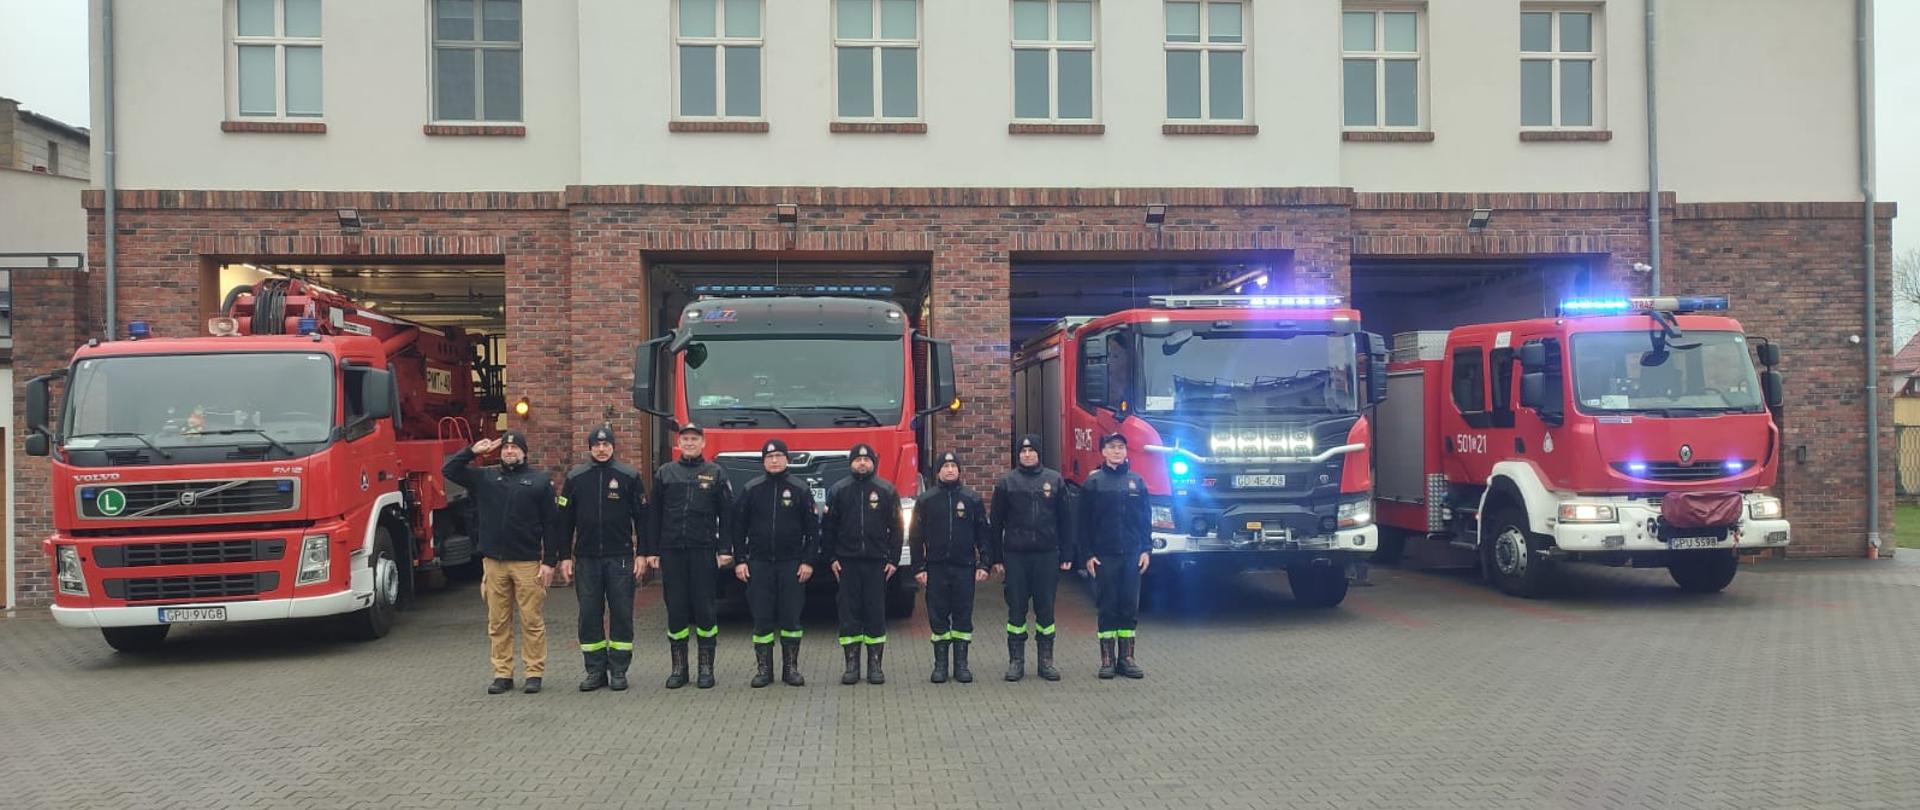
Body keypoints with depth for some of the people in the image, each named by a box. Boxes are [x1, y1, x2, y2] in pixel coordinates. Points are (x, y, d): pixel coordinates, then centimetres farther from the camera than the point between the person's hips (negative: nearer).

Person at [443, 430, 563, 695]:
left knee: (532, 621, 0)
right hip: (494, 562, 3)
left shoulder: (539, 481, 4)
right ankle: (502, 674, 13)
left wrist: (549, 561, -4)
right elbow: (449, 470, 11)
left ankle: (534, 673, 7)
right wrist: (473, 451, 1)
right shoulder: (485, 477, 12)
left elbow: (550, 524, 2)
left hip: (528, 563, -3)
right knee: (498, 623, 6)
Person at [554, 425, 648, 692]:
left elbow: (642, 517, 3)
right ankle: (595, 670, 12)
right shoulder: (575, 478, 6)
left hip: (620, 557, -2)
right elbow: (565, 520, 9)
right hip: (586, 558, 2)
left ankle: (618, 670, 9)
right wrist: (565, 557, 4)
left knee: (622, 615, 1)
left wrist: (641, 554, -2)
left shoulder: (629, 477, 2)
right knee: (589, 615, 4)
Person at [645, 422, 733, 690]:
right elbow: (654, 515, 10)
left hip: (703, 550, -1)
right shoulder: (665, 473, 10)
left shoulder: (716, 474, 6)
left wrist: (725, 550, -3)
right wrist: (652, 550, 5)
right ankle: (678, 668, 12)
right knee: (675, 608, 4)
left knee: (704, 608, 0)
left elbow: (727, 514, 4)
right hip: (671, 550, 2)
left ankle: (706, 668, 8)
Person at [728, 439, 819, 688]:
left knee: (791, 618, 2)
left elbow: (812, 529, 3)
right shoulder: (751, 490, 5)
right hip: (759, 564, 1)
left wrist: (808, 561, -4)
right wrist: (739, 561, 0)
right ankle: (763, 669, 9)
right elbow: (737, 527, 7)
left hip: (792, 564, -1)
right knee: (761, 619, 1)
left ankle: (791, 668, 10)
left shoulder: (800, 490, 3)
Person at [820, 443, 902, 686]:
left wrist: (893, 559, -1)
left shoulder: (887, 490, 5)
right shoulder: (838, 491, 7)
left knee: (876, 613, 1)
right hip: (847, 562, 1)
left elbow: (896, 527, 5)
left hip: (877, 562, -1)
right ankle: (851, 665, 8)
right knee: (848, 613, 2)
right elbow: (828, 527, 8)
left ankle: (875, 665, 8)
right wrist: (830, 558, 0)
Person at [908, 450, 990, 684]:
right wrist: (918, 568, -1)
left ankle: (961, 664, 10)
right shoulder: (926, 500, 5)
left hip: (964, 567, 0)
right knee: (938, 617, 3)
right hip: (936, 568, 0)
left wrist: (984, 564, 0)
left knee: (963, 616, 2)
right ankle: (940, 663, 10)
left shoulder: (972, 499, 6)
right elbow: (915, 536, 5)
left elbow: (983, 534, 7)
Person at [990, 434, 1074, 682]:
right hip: (1015, 555, -1)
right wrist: (996, 558, 0)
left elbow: (1064, 520, 7)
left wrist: (1066, 555, 2)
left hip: (1047, 554, 1)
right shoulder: (1006, 482, 4)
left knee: (1045, 609, 5)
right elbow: (996, 522, 5)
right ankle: (1016, 661, 11)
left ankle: (1046, 661, 13)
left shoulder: (1055, 480, 6)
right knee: (1016, 610, 3)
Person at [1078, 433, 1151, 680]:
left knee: (1129, 607, 5)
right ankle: (1107, 659, 7)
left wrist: (1146, 550, 2)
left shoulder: (1137, 481, 8)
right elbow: (1084, 522, 0)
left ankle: (1126, 658, 12)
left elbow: (1146, 519, 10)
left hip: (1132, 556, 2)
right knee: (1107, 608, 1)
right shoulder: (1094, 483, 1)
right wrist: (1087, 555, -6)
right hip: (1104, 556, -2)